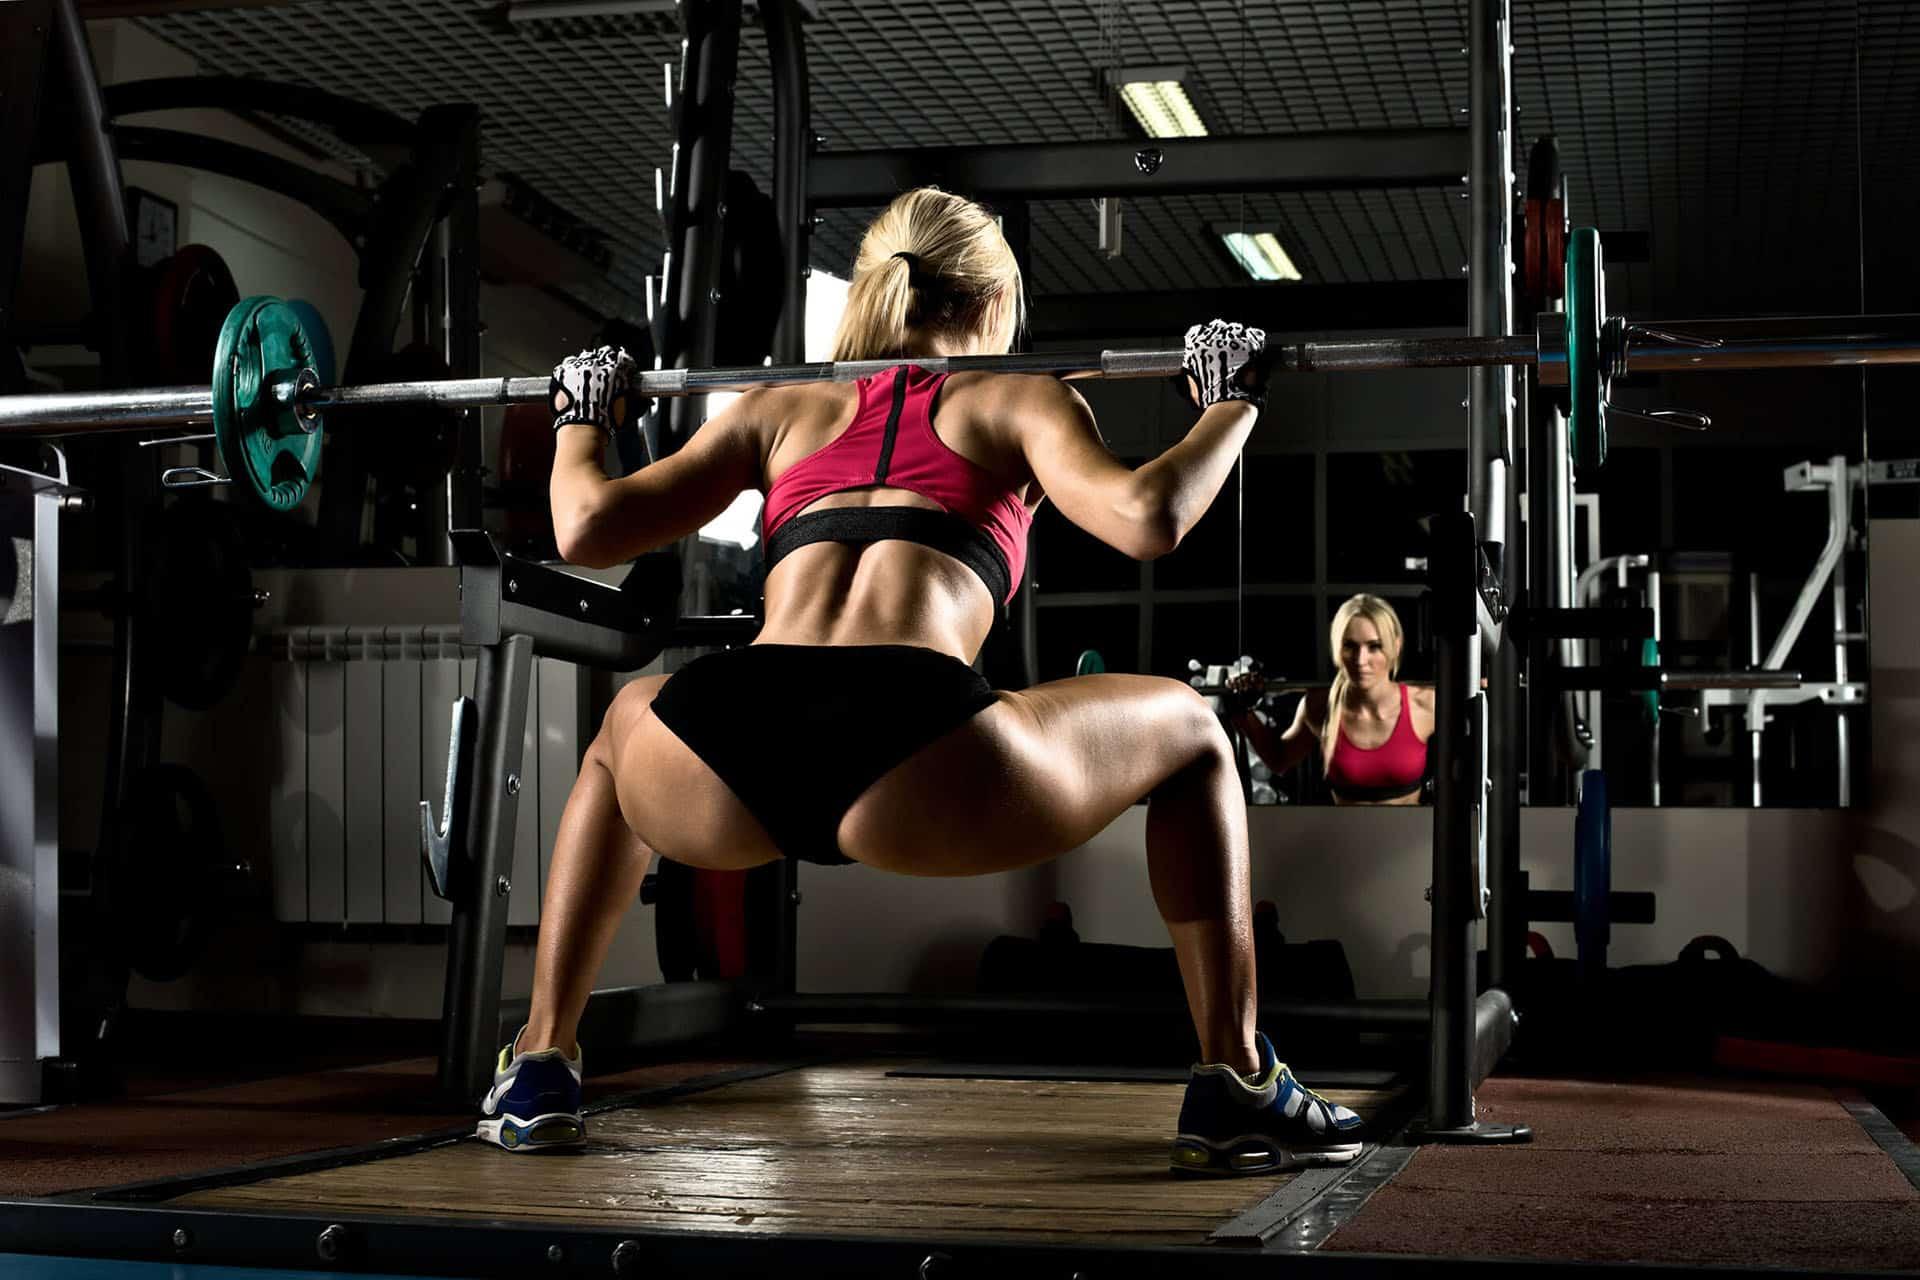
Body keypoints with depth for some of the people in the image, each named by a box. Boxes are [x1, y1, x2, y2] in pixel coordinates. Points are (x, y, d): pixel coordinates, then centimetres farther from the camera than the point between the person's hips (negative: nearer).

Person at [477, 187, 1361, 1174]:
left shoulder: (783, 405, 29)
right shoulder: (1018, 399, 22)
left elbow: (588, 529, 22)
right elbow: (1146, 518, 2)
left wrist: (578, 421, 42)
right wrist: (1232, 404, 19)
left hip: (708, 788, 3)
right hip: (910, 776, -3)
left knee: (624, 730, 41)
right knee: (1187, 733, 23)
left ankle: (539, 1067, 31)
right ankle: (1235, 1088, 14)